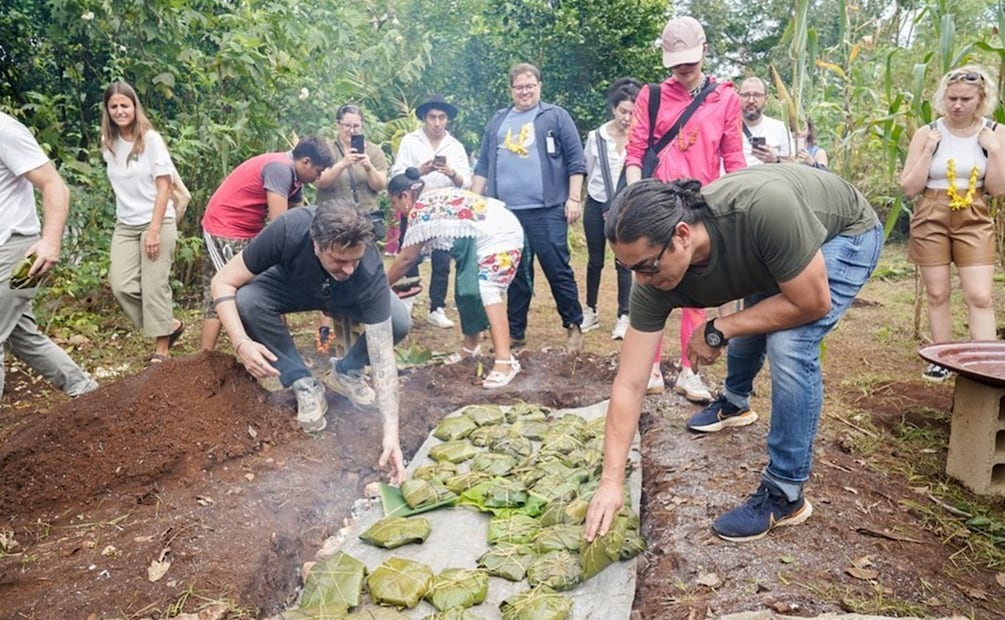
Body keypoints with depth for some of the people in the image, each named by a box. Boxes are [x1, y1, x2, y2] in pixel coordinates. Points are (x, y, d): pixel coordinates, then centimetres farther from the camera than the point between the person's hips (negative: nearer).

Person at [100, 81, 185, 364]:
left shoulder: (150, 139, -9)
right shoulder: (108, 144, 6)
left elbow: (164, 186, -11)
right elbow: (120, 186, 13)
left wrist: (154, 230, -16)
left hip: (157, 222, -5)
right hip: (125, 226, 5)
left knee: (154, 286, -6)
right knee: (122, 285, -5)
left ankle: (162, 347, 8)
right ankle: (169, 325, 14)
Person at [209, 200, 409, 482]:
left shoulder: (370, 273, -40)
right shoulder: (288, 230, -40)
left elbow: (383, 355, -39)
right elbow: (223, 282, -29)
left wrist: (391, 431, -46)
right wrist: (241, 342, -44)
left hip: (350, 298, 0)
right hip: (291, 286, 1)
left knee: (399, 321, -29)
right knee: (247, 301, -31)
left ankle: (345, 372, 1)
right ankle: (304, 383, -13)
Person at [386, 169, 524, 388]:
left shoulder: (420, 209, -9)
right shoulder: (434, 198, 19)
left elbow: (407, 258, -2)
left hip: (499, 234, -11)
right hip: (486, 236, 11)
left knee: (486, 290, -22)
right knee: (466, 289, 13)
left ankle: (504, 360, -31)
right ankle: (471, 346, 26)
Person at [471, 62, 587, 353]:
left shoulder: (555, 116, 6)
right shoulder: (498, 121, 18)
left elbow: (575, 160, 1)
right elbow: (483, 165, 18)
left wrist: (574, 198, -7)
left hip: (546, 210, -4)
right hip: (505, 211, 4)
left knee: (558, 270, -1)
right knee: (515, 274, 9)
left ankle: (574, 326, 12)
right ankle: (515, 332, 19)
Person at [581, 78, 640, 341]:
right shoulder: (595, 136, -2)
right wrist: (598, 197, 12)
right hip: (596, 205, 3)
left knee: (624, 263, 0)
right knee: (595, 260, 11)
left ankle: (624, 317, 7)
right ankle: (590, 311, 24)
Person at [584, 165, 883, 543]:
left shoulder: (763, 209, -45)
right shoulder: (654, 282, -28)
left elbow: (813, 303, -32)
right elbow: (629, 384, -26)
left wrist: (718, 331, -29)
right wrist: (611, 481, -30)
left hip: (846, 232, -5)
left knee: (790, 346, -23)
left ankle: (785, 496, -7)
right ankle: (734, 404, 54)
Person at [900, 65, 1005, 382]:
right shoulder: (927, 133, -3)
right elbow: (909, 187, -4)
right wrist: (929, 151, -14)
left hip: (974, 221, 0)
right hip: (931, 220, 0)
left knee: (979, 296, -6)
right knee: (937, 295, 7)